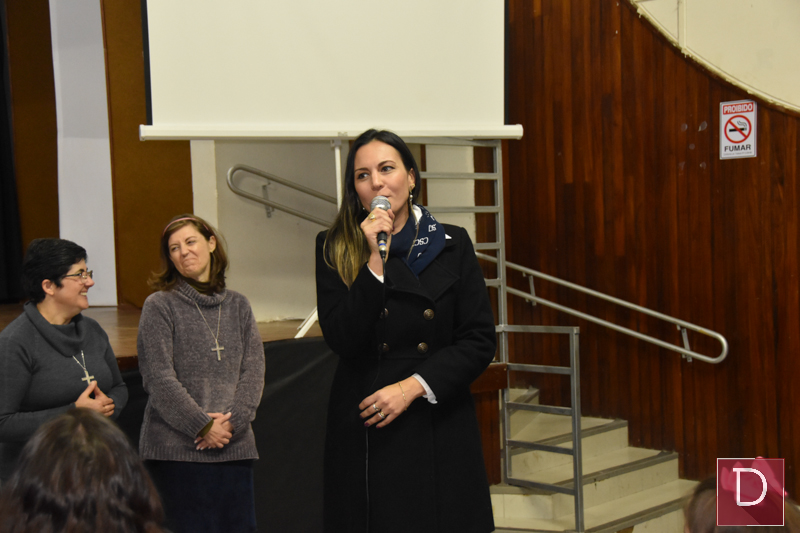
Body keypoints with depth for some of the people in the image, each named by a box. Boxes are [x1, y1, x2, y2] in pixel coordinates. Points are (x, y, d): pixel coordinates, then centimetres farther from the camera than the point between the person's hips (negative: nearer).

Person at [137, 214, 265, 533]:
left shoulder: (238, 306, 13)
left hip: (234, 446, 4)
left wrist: (232, 421, -9)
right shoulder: (159, 306, 0)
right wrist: (202, 426, -12)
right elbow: (159, 378, -8)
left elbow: (254, 370, 6)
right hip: (177, 448, -4)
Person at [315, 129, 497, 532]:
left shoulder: (452, 245, 4)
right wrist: (375, 259, -16)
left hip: (440, 431, 1)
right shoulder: (335, 249, 2)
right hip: (365, 433, -1)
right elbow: (342, 340, -10)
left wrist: (412, 386, -11)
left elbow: (480, 341, 0)